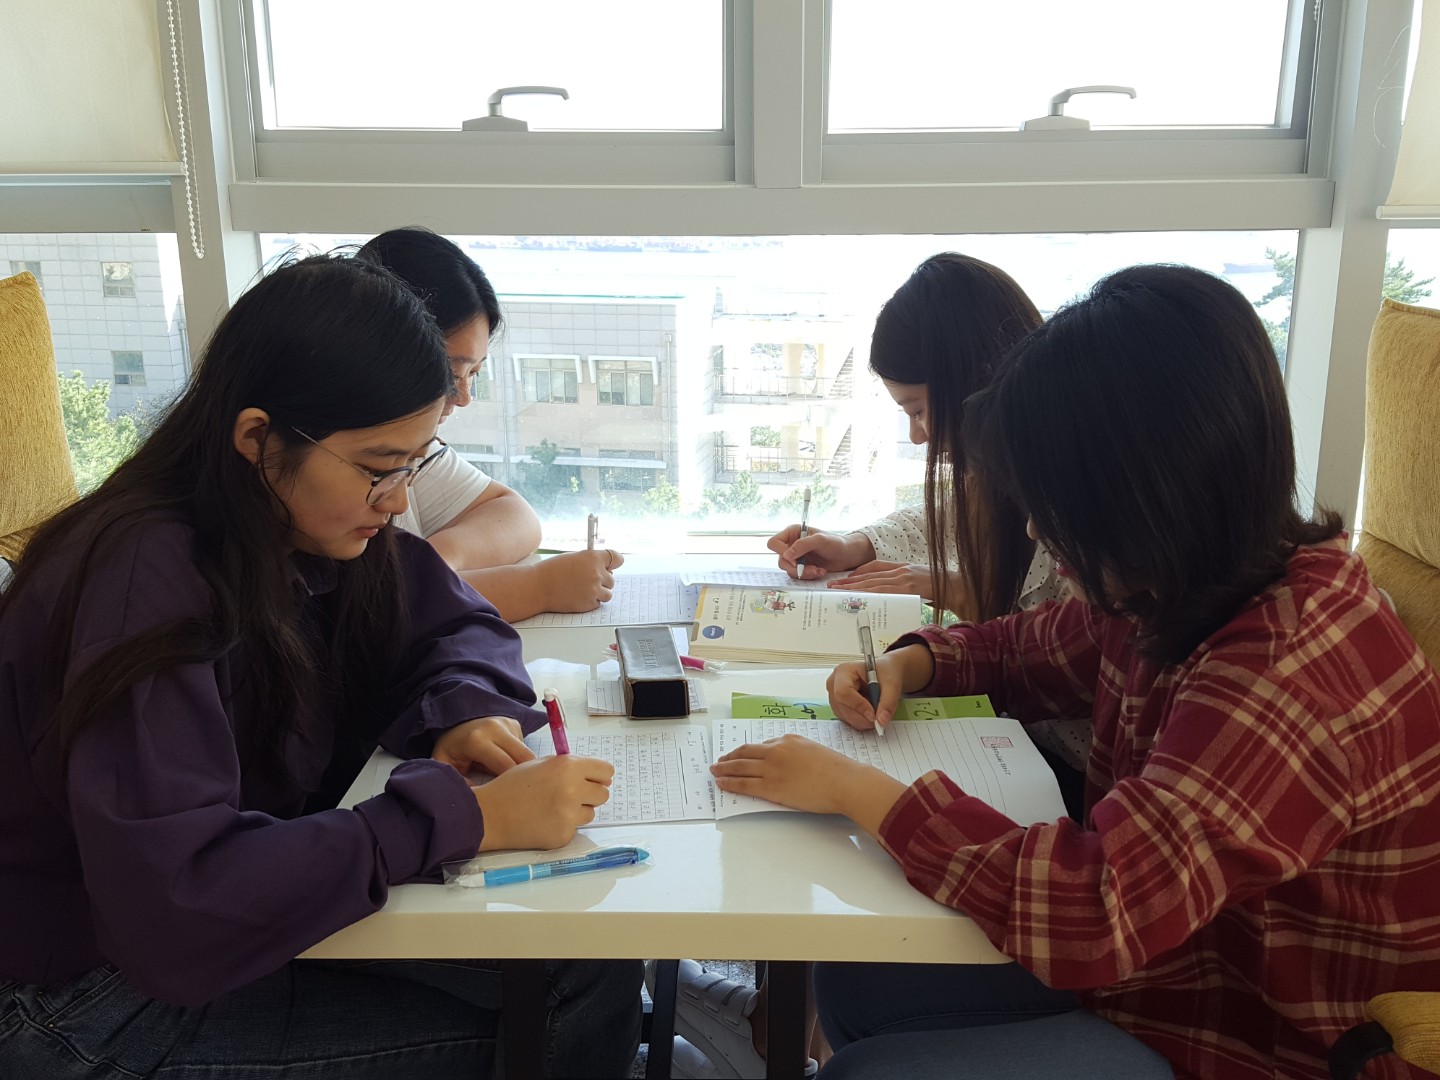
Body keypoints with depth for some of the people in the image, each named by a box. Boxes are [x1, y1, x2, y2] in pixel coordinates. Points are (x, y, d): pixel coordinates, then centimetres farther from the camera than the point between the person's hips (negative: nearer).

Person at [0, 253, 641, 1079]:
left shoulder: (307, 524, -6)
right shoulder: (149, 583, -27)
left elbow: (460, 624, 8)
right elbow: (174, 904, -34)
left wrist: (463, 706, -15)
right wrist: (464, 816, -34)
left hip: (259, 909, 7)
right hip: (92, 997, -6)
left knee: (592, 973, -5)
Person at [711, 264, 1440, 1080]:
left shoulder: (1288, 673, -34)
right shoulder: (1181, 597, -4)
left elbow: (1094, 913, -39)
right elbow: (1032, 649, 16)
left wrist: (857, 791, -28)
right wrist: (913, 662, -4)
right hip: (1160, 957, 8)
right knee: (853, 984, 7)